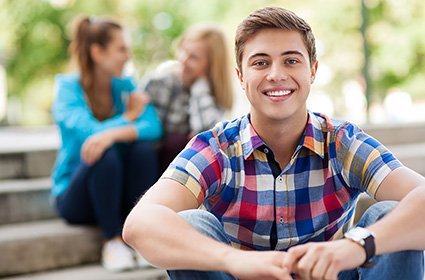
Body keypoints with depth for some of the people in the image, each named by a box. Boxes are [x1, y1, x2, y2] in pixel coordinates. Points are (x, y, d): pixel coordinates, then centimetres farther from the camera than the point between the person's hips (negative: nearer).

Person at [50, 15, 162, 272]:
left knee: (143, 149, -24)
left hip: (119, 193, 3)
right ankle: (112, 241, -18)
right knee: (104, 154, -32)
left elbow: (154, 127, -17)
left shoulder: (126, 85, 2)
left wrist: (114, 133, -36)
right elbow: (89, 132, -28)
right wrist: (130, 115, -13)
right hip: (74, 197, -3)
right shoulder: (68, 88, -9)